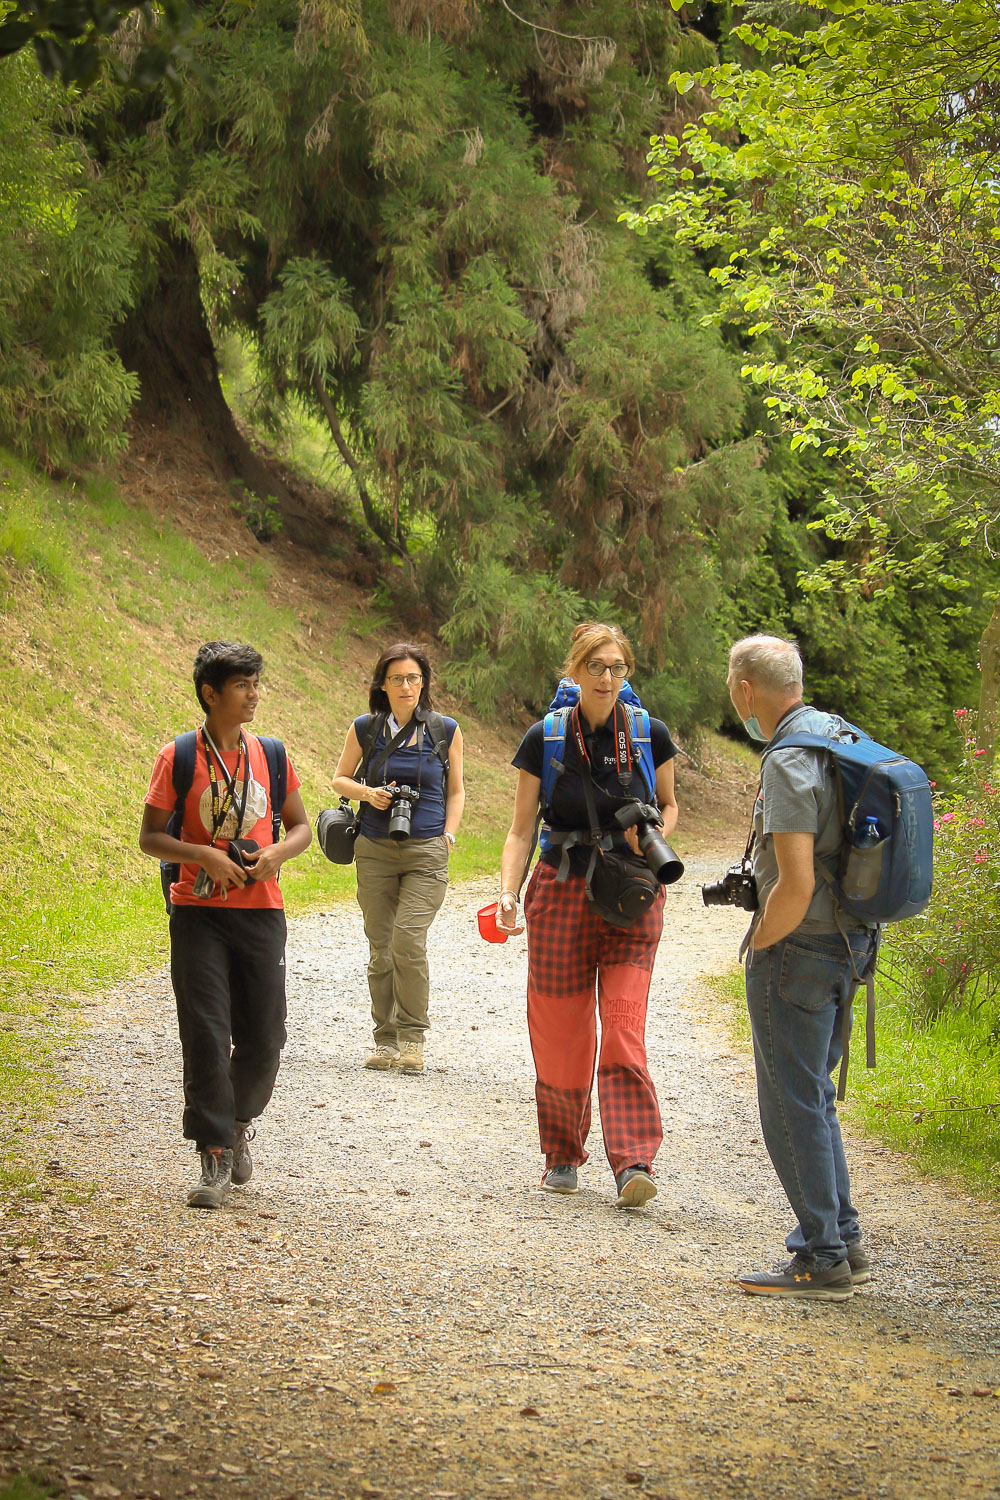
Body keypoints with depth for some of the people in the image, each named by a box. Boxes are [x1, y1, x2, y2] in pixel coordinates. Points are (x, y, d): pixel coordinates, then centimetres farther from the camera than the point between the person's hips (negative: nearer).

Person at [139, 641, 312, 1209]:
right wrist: (204, 856, -17)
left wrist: (277, 852, -9)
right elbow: (150, 836, -1)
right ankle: (216, 1160, -3)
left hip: (261, 912, 3)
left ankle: (241, 1121, 31)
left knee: (264, 1039, 3)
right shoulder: (178, 757, -2)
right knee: (206, 1035, -8)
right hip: (199, 912, -2)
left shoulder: (271, 755, 6)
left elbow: (302, 826, 13)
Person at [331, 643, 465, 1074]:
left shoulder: (445, 730, 3)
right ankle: (385, 1039, 13)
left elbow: (455, 791, 13)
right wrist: (368, 793, -5)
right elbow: (340, 779, 14)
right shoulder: (365, 729, 3)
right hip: (375, 849, 2)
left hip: (426, 852, -2)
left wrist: (448, 836, 2)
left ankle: (412, 1038, -3)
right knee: (381, 947, 3)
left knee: (408, 938, -15)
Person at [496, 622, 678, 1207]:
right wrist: (508, 893, -14)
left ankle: (634, 1162, -12)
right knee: (561, 1031, 5)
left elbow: (668, 804, 15)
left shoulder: (651, 736, -1)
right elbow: (522, 829, 1)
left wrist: (653, 835, -8)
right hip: (561, 894, 1)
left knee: (624, 1030, -11)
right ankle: (563, 1154, 21)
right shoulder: (545, 740, -2)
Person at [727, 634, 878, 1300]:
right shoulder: (843, 737, 9)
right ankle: (844, 1240, 24)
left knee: (793, 1106, -1)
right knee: (815, 1097, 19)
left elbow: (796, 885, -26)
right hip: (846, 944, 9)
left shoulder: (789, 761, -20)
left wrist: (761, 944, -11)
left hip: (796, 948, -9)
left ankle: (822, 1261, 4)